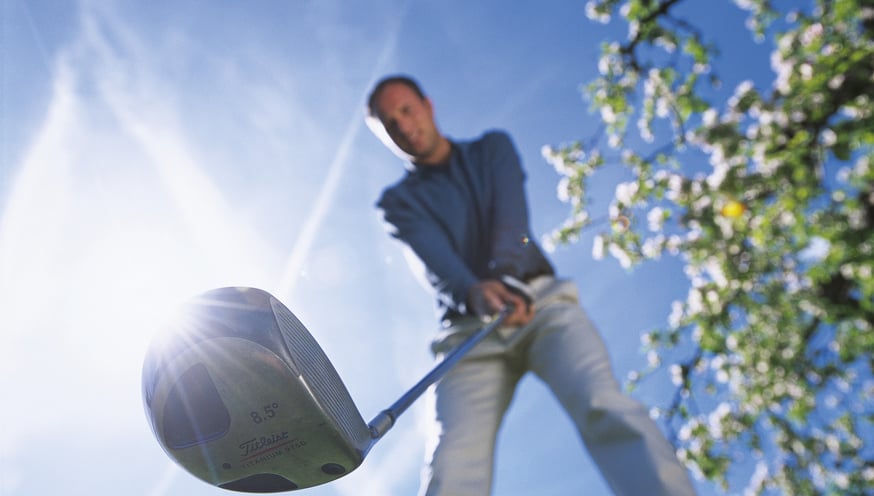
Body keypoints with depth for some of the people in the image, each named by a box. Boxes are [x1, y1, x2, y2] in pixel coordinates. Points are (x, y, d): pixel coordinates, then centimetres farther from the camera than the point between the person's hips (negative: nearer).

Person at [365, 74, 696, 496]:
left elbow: (510, 215, -2)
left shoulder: (493, 147, 20)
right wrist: (475, 291, -31)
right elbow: (435, 257, -7)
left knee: (605, 408, -28)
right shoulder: (398, 203, 15)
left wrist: (504, 273, -24)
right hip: (469, 328, 0)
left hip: (542, 302, 1)